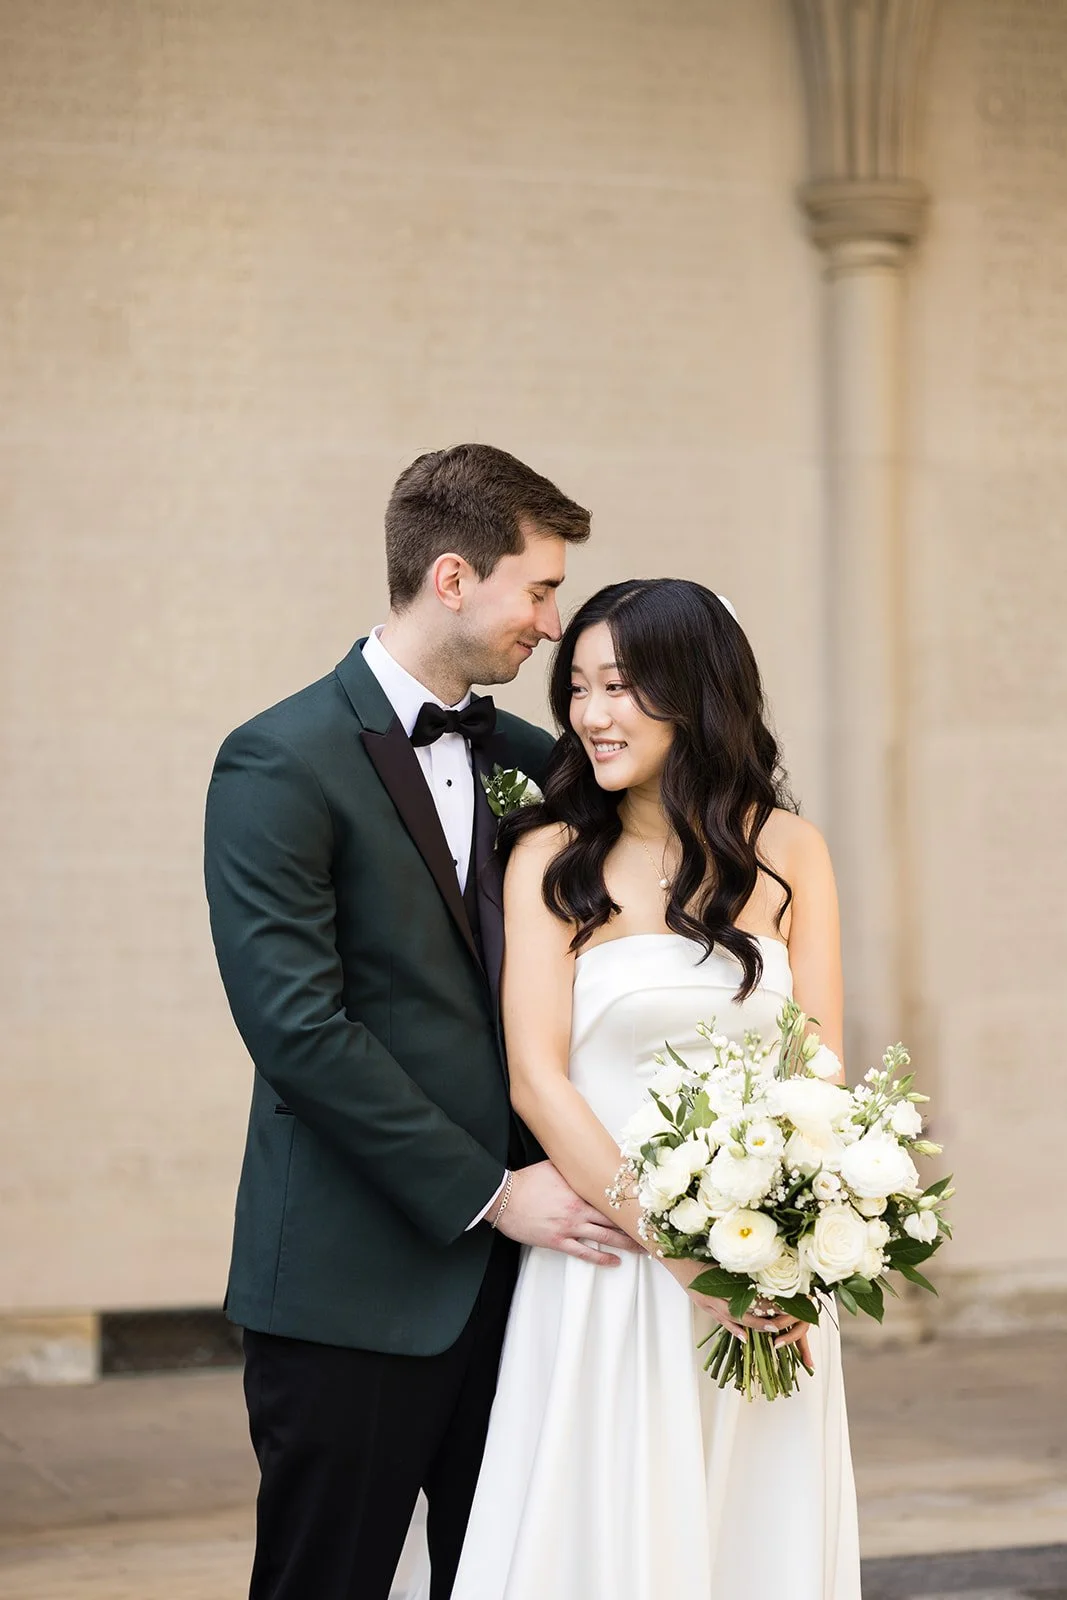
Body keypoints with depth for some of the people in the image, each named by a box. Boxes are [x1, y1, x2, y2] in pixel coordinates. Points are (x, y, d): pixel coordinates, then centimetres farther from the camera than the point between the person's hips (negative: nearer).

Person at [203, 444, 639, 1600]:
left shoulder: (522, 756, 12)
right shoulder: (283, 764, -10)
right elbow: (298, 1027, -16)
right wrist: (490, 1192, -14)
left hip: (509, 1264, 6)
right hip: (353, 1286, -6)